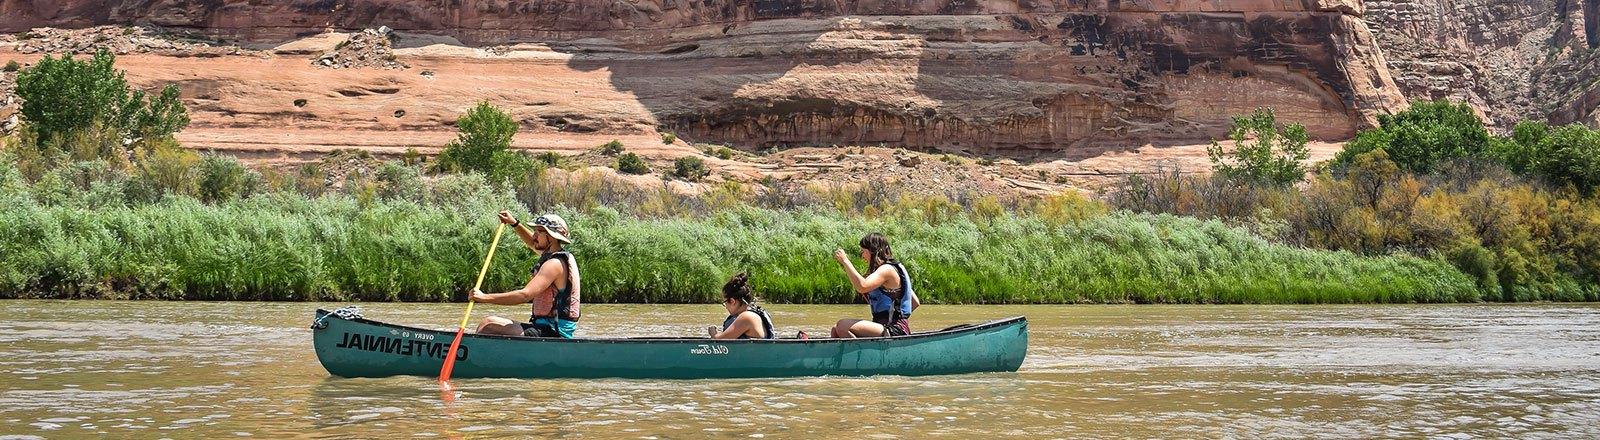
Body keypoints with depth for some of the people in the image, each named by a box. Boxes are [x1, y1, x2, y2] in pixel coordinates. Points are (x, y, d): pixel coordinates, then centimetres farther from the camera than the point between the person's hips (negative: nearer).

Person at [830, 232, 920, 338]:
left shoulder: (887, 269, -10)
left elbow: (862, 287, -28)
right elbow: (915, 303, 22)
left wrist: (845, 261, -19)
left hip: (894, 331, -10)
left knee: (842, 326, -22)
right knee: (836, 330, 6)